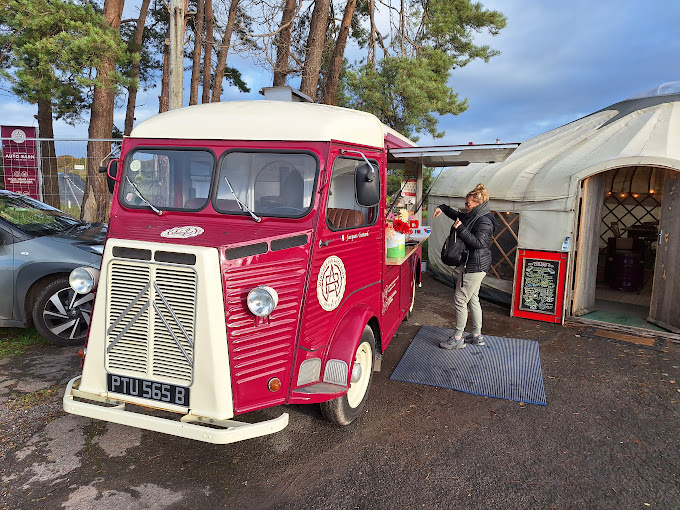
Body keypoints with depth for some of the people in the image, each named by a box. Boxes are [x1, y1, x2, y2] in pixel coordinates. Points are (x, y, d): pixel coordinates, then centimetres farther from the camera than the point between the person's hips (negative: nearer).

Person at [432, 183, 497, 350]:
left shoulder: (484, 221, -18)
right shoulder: (473, 216, 12)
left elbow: (478, 243, -27)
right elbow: (458, 216, 29)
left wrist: (461, 229, -26)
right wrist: (443, 208, 16)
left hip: (475, 266, -11)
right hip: (473, 265, 11)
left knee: (460, 299, -5)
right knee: (473, 299, 17)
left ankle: (458, 338, 5)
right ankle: (477, 335, 27)